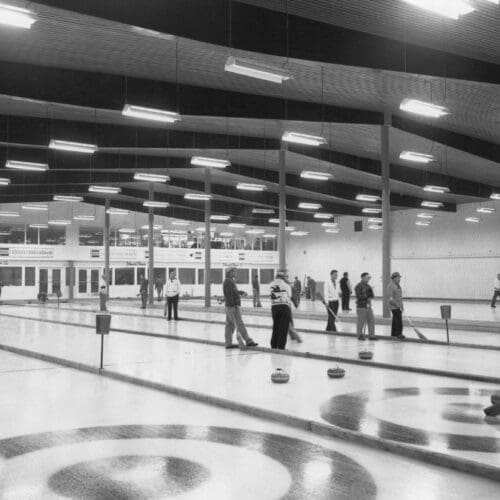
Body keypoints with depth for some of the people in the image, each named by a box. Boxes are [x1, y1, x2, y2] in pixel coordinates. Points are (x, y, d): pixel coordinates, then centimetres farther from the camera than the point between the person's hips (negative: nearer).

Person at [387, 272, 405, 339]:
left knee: (395, 320, 9)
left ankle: (393, 334, 13)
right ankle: (399, 334, -13)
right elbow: (390, 298, -19)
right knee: (399, 320, -14)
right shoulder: (390, 286, -14)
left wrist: (402, 306, 16)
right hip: (394, 306, -9)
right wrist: (398, 305, -18)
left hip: (398, 306, 9)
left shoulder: (398, 285, 15)